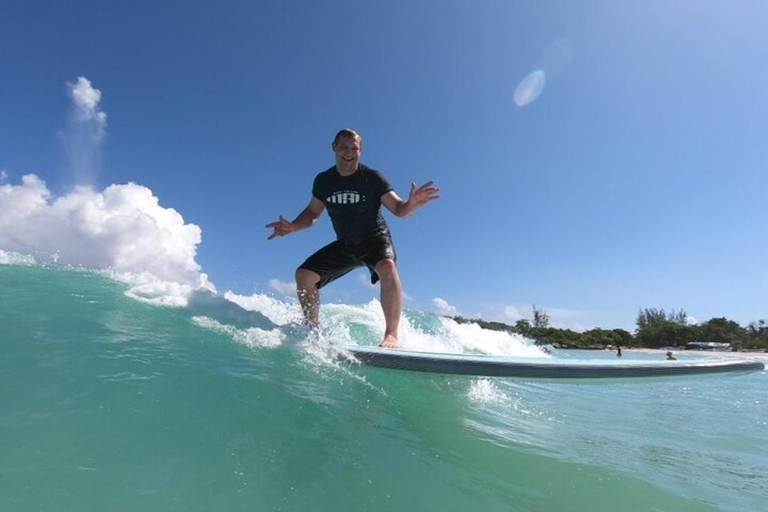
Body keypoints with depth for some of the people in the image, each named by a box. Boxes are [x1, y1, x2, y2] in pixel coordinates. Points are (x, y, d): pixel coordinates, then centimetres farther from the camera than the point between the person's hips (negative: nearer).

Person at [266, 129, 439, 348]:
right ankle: (313, 331, 6)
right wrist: (293, 227, -11)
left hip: (375, 239, -4)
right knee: (304, 275, -6)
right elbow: (313, 212, 8)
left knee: (388, 268, -37)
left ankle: (391, 335, -30)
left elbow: (398, 209, -16)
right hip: (345, 245, 4)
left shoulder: (372, 178, -14)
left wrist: (412, 204, -39)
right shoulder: (323, 181, -3)